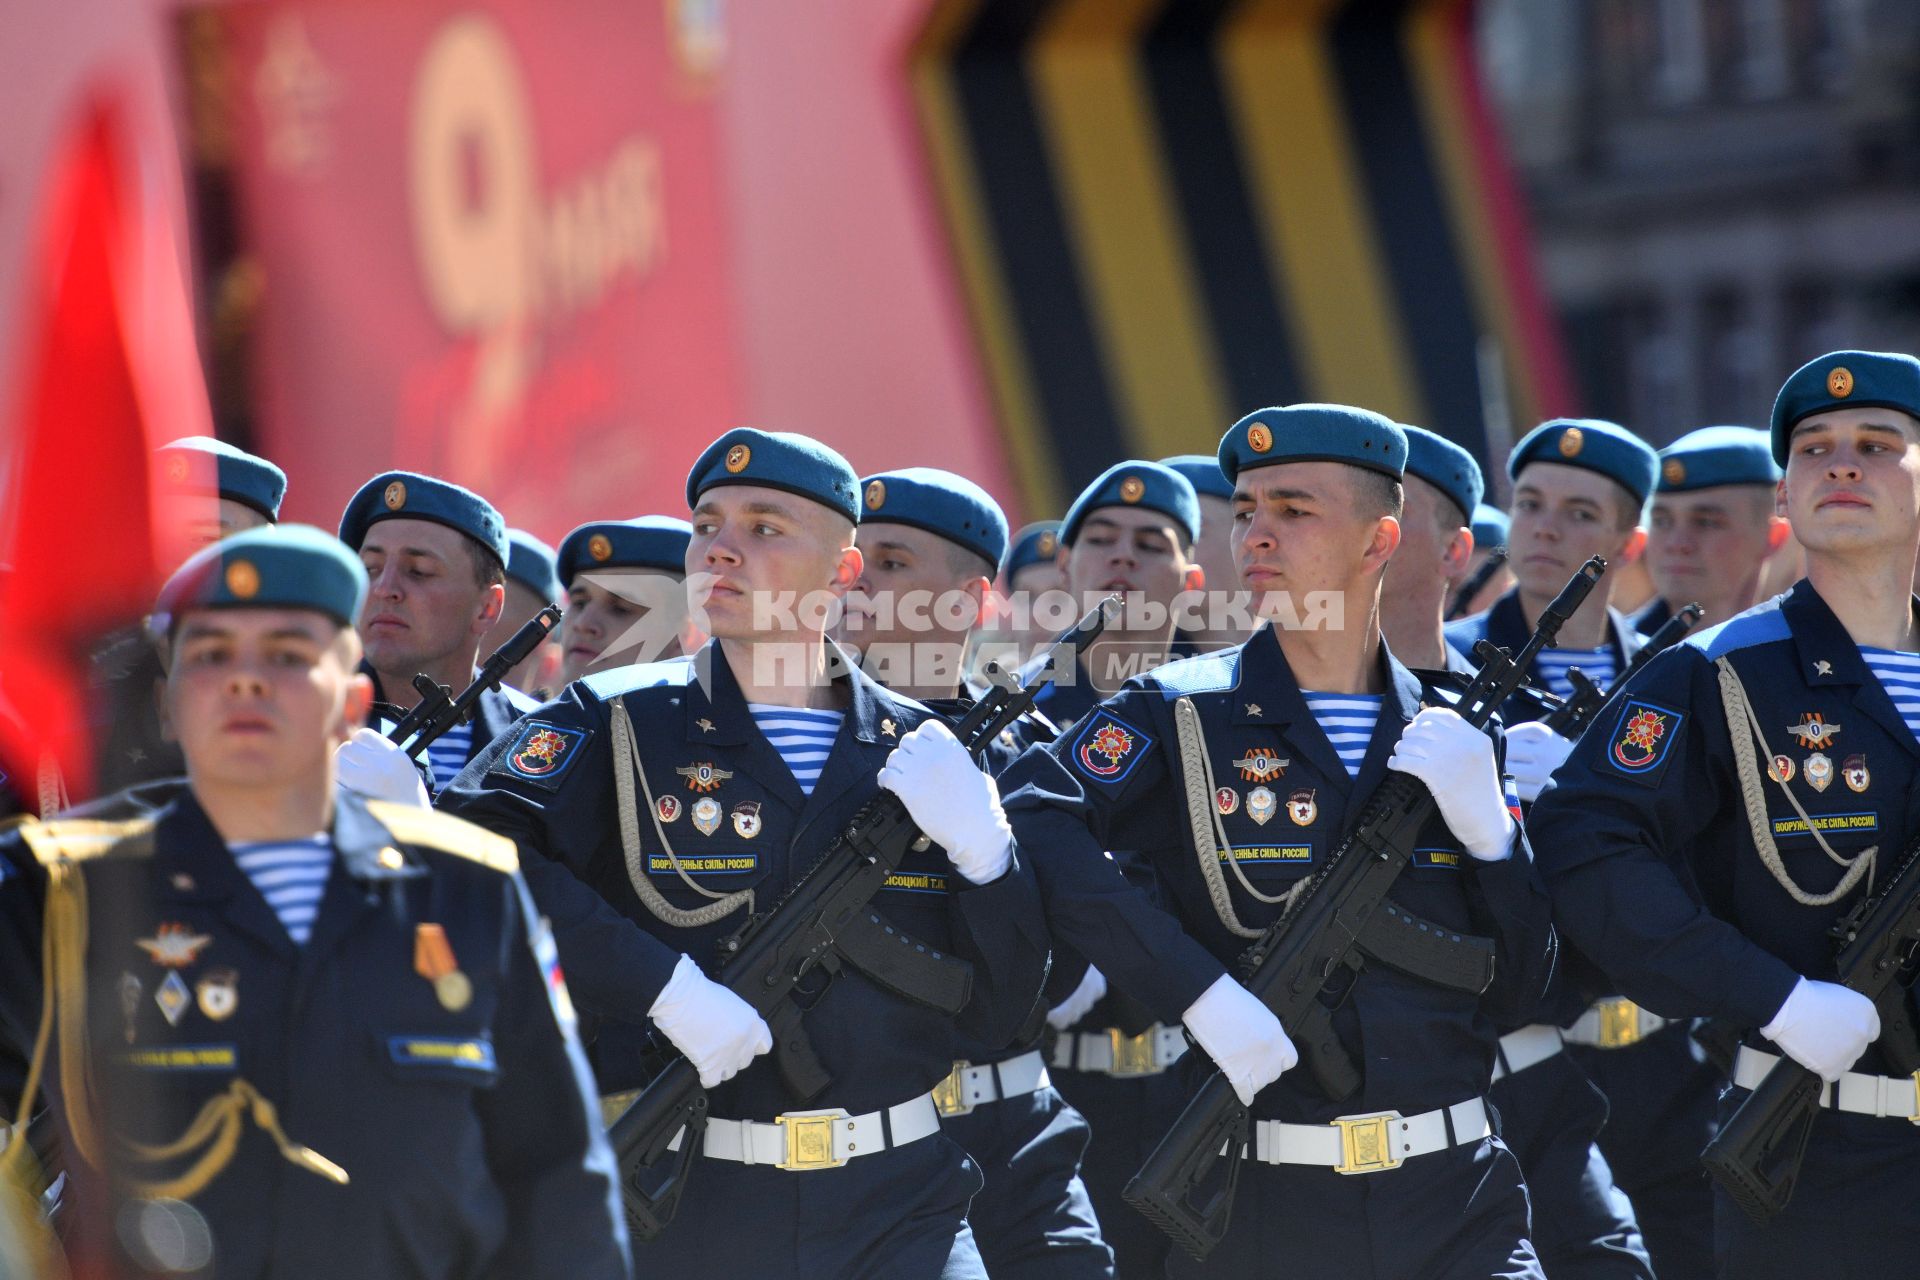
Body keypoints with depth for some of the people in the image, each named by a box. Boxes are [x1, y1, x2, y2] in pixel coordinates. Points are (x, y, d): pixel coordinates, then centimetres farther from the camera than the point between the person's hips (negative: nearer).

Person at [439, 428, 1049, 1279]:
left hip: (897, 1208, 1)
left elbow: (1004, 1015, 8)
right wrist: (663, 986, -25)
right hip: (683, 1210, -1)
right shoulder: (616, 729, 1)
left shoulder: (925, 755, 9)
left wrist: (980, 849, -9)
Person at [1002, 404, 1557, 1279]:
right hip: (1262, 1209, -2)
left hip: (1454, 1204, 2)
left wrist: (1485, 827, -6)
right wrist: (1203, 996, -24)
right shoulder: (1180, 718, 0)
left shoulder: (1455, 738, 10)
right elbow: (1031, 822, -19)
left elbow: (1521, 989, 11)